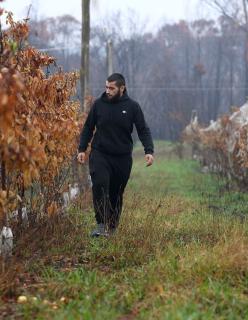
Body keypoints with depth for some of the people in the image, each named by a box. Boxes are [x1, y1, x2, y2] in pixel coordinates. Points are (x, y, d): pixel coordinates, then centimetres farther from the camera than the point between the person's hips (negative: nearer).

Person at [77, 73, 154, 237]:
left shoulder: (132, 106, -2)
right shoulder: (99, 104, 0)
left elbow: (143, 130, -3)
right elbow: (88, 128, 9)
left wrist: (149, 151, -16)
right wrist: (82, 149, 3)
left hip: (123, 157, 1)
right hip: (100, 154, -1)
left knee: (117, 193, 9)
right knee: (100, 185, -22)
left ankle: (112, 227, 24)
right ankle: (101, 224, -19)